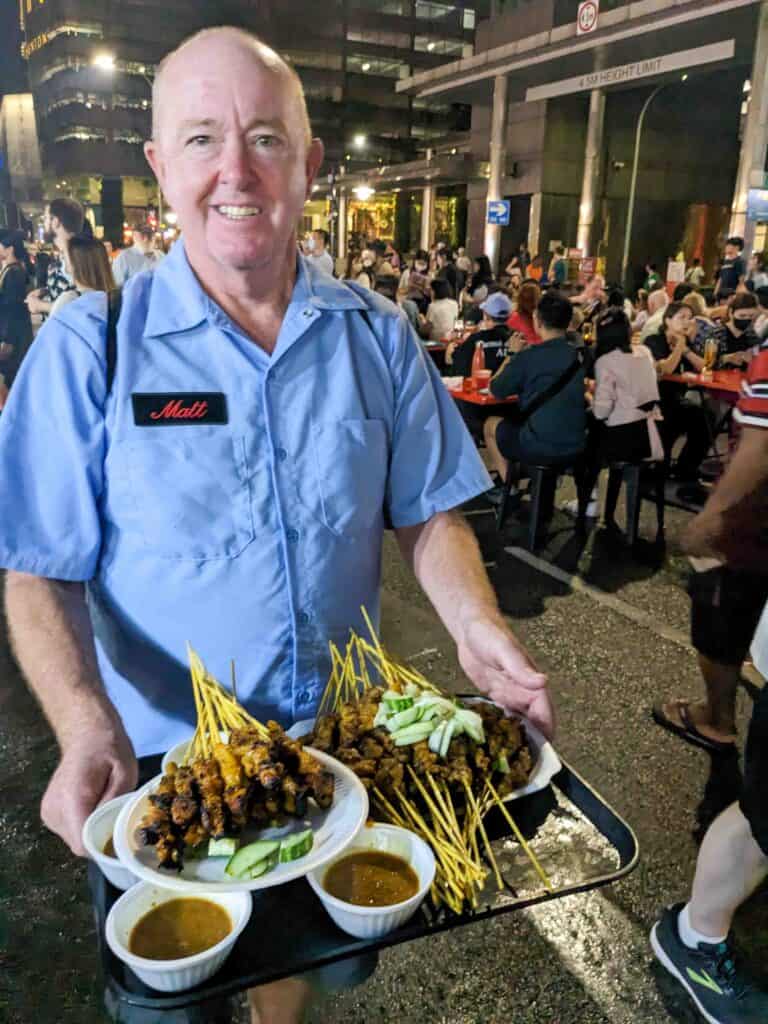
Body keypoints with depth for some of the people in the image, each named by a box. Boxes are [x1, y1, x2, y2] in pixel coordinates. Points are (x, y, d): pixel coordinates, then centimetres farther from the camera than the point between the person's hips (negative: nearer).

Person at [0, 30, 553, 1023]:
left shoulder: (377, 334, -5)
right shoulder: (89, 345, -14)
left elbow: (427, 512, -1)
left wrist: (475, 626, -17)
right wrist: (85, 725, -28)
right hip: (163, 759, -2)